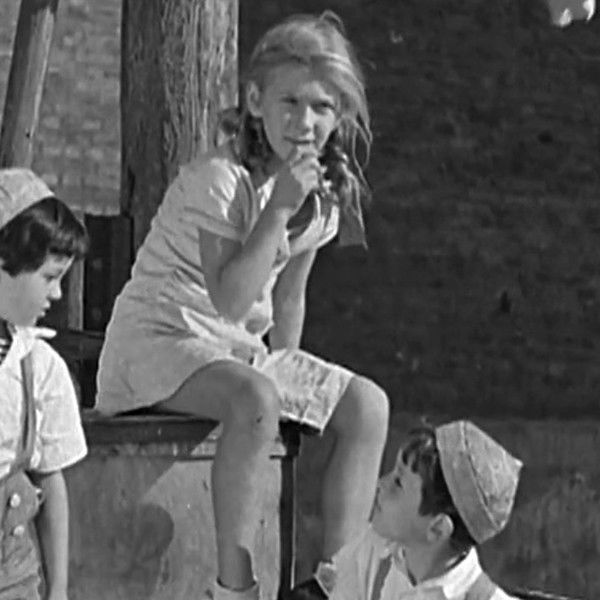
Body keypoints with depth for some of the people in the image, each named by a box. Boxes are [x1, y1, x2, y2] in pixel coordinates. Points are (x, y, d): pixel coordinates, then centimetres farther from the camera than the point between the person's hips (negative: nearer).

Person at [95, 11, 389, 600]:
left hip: (241, 350, 8)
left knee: (367, 405, -7)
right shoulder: (219, 179, -20)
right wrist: (279, 207, -29)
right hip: (157, 342, -8)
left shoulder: (325, 193, 5)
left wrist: (292, 378, 7)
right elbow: (230, 298, -28)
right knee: (254, 399, -37)